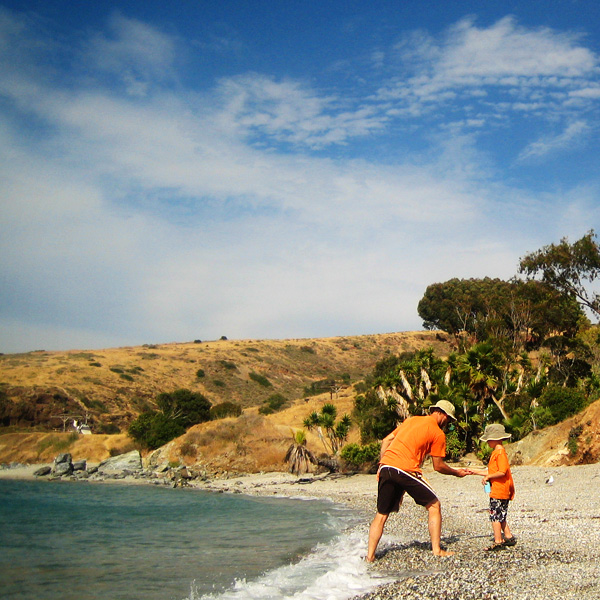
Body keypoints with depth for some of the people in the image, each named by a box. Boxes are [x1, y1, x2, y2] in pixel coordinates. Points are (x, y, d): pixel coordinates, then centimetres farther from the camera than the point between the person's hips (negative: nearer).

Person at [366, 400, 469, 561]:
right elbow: (438, 466, 9)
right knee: (434, 505, 12)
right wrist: (457, 472, 25)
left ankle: (370, 556, 8)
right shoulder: (438, 433, 5)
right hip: (405, 470, -6)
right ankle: (436, 550, 11)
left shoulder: (411, 420, 23)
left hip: (386, 467, 6)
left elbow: (386, 441, 20)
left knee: (381, 514, 13)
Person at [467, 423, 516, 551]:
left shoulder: (500, 452, -16)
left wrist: (488, 477, -16)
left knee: (495, 516, -7)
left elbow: (502, 472, -23)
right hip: (502, 491, 10)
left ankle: (498, 542, -4)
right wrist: (475, 472, 20)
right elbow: (491, 471, 20)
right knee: (500, 516, 18)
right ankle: (509, 537, 25)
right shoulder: (497, 452, 16)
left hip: (499, 491, -10)